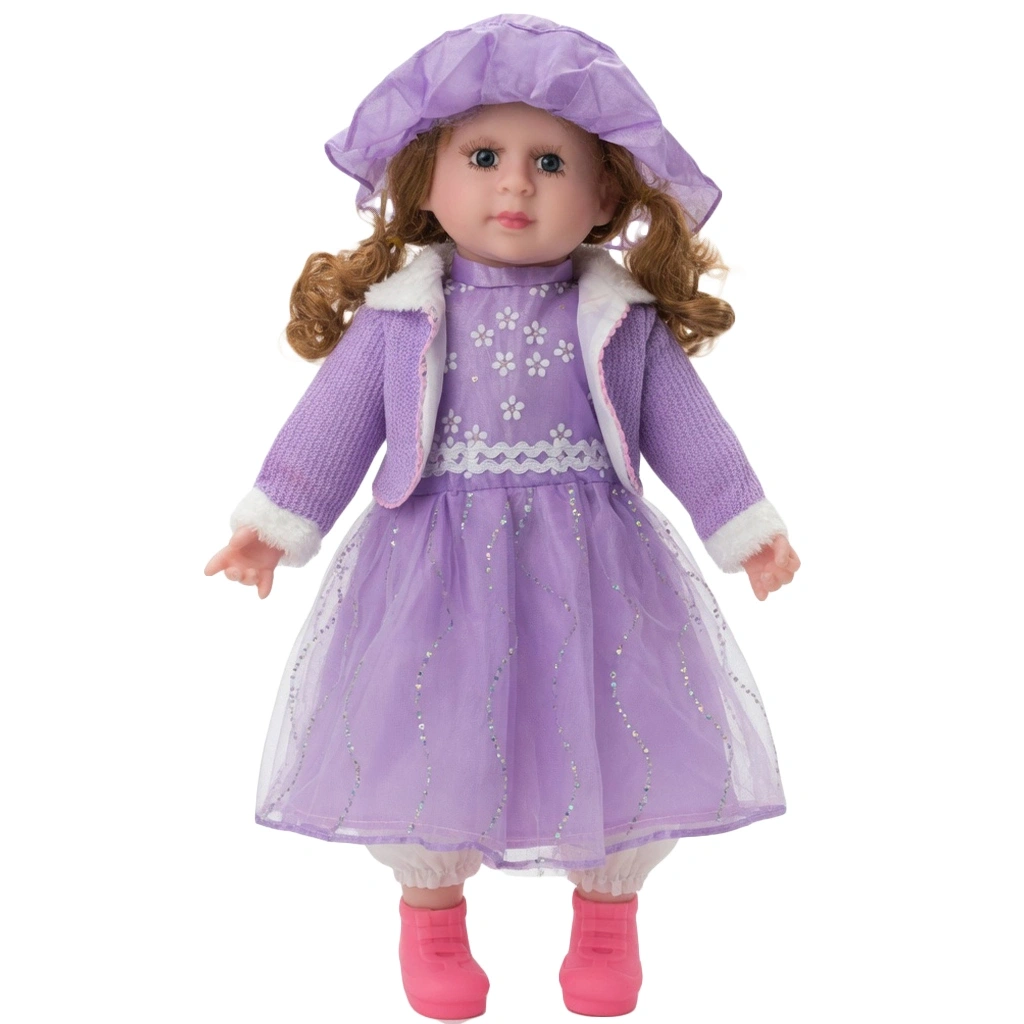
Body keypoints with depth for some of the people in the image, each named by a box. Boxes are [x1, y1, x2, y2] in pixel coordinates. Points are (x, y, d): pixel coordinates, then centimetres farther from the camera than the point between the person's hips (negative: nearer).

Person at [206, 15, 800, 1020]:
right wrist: (275, 518, -4)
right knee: (428, 737, 6)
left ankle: (606, 910, 34)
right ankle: (431, 912, 33)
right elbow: (335, 419, 0)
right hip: (436, 566, 0)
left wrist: (743, 523, 3)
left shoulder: (622, 320, 0)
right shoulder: (399, 316, -2)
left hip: (593, 567, 1)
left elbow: (683, 423, 4)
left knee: (616, 737, 7)